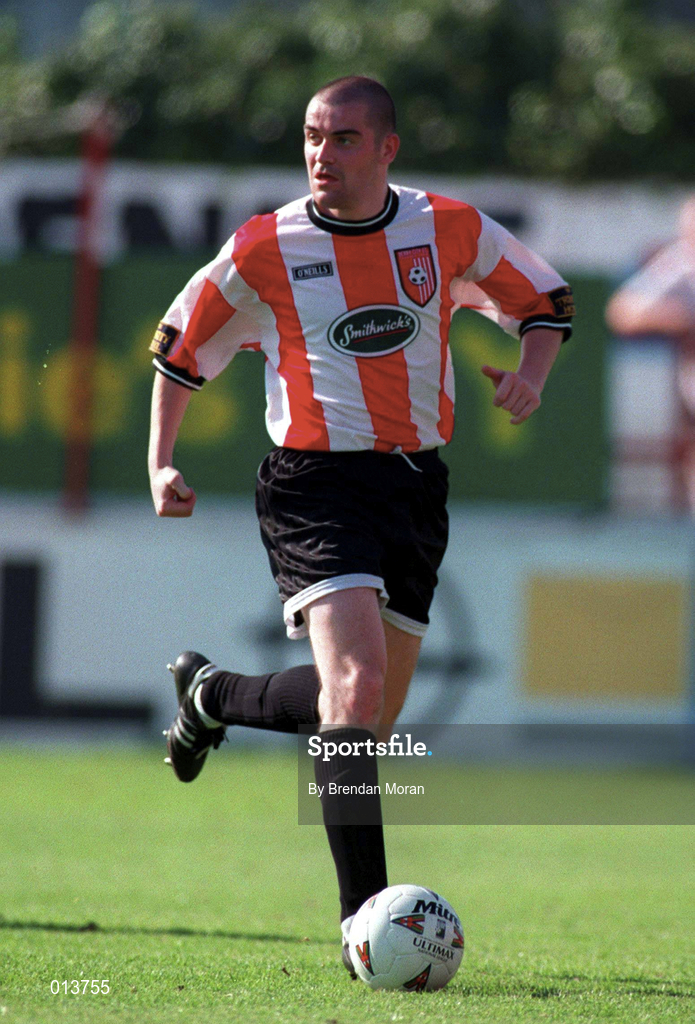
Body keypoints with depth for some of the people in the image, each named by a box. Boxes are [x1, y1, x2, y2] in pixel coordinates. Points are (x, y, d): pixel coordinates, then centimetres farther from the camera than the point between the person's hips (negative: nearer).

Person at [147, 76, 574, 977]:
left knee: (372, 712, 11)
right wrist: (162, 465, 2)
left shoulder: (450, 231, 0)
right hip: (314, 486, -4)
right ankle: (363, 918, -24)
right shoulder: (264, 251, -5)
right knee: (357, 681, -23)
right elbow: (181, 347, 10)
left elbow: (545, 301, 16)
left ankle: (212, 695, 41)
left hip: (416, 483, 4)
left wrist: (532, 371, -5)